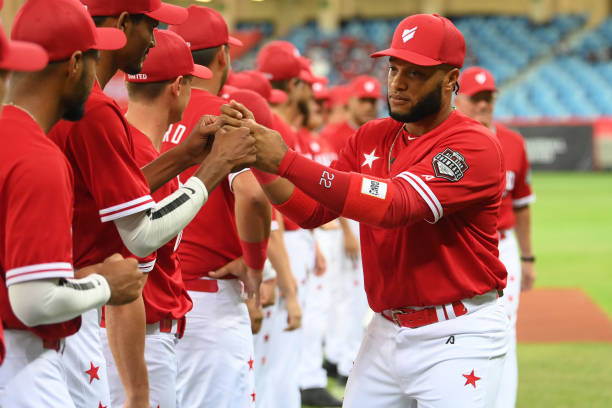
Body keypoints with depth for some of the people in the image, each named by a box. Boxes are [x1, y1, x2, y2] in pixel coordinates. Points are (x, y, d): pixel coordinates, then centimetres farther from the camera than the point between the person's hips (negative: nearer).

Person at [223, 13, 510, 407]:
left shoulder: (475, 145, -15)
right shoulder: (372, 138, 10)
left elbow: (393, 203, -28)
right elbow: (313, 210, 7)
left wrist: (286, 161, -29)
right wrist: (258, 154, -10)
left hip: (458, 339, -7)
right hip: (386, 331, 7)